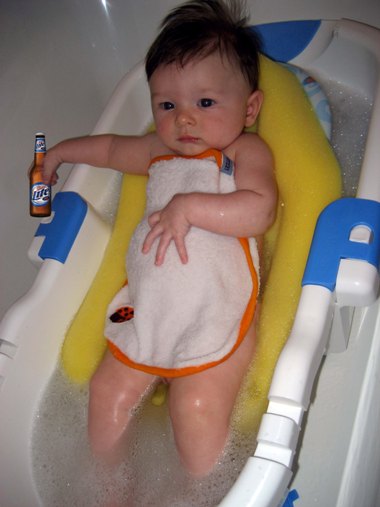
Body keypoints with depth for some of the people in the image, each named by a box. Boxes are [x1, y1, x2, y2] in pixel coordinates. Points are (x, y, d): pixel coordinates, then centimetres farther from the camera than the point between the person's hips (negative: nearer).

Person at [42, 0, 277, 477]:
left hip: (215, 314, -6)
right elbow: (112, 148, 38)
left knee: (196, 408, -19)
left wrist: (188, 206, -20)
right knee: (107, 392, 0)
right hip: (146, 308, 6)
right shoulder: (160, 150, 18)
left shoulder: (246, 150, 0)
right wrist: (63, 150, 44)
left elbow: (258, 210, -18)